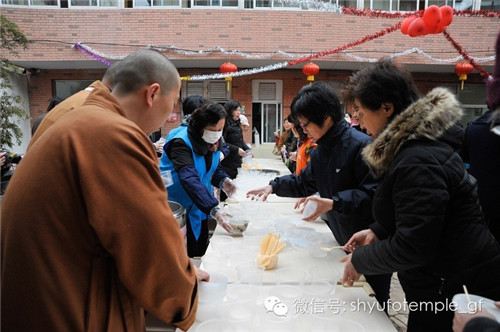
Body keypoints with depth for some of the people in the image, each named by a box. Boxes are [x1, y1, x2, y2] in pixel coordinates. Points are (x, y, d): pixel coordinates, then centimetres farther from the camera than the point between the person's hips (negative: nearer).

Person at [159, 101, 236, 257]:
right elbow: (190, 179, -40)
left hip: (198, 208, 7)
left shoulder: (214, 140, -4)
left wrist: (222, 180, -13)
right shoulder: (181, 143, -27)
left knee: (200, 252, 16)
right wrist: (214, 210, -49)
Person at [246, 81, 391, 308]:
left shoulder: (360, 145, -22)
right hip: (343, 241, 8)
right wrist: (274, 186, 10)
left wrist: (333, 203, -33)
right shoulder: (322, 149, 6)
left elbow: (373, 194, -27)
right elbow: (305, 182, 19)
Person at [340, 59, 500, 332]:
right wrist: (377, 231, 6)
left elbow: (412, 247, -26)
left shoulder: (417, 162, -27)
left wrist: (359, 260, -13)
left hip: (457, 286, -9)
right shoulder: (413, 145, 5)